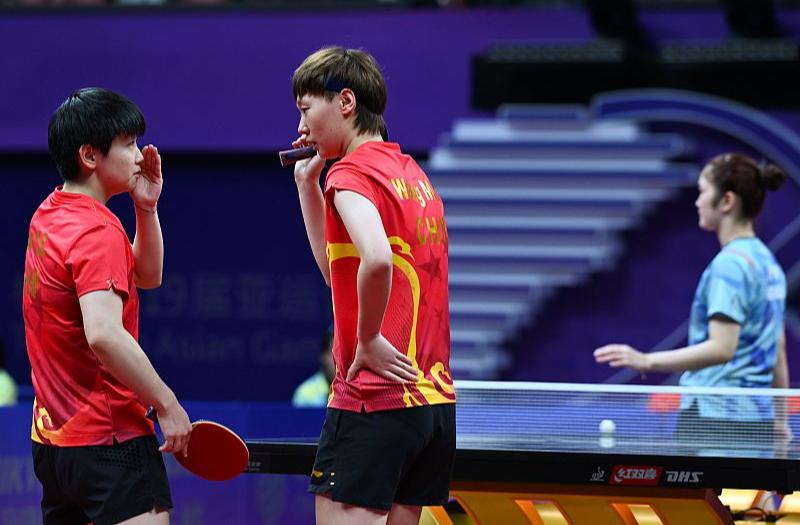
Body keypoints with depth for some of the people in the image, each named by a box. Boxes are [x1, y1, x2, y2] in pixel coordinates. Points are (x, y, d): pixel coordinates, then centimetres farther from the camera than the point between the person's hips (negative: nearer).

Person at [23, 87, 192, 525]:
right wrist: (167, 405, -22)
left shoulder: (50, 214, 13)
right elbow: (104, 335, -29)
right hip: (108, 438, -10)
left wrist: (146, 207, 11)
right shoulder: (98, 231, -16)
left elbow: (147, 275, 25)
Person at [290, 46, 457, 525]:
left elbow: (377, 260, -29)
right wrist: (308, 184, 21)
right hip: (437, 397, 9)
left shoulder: (352, 171, -10)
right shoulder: (412, 172, 16)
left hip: (373, 399, -9)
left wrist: (368, 341, -15)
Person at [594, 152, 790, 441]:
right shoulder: (767, 261, 16)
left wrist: (646, 361, -27)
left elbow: (721, 348, -23)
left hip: (714, 415, -9)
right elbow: (778, 354, 21)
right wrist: (779, 421, 26)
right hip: (756, 418, 9)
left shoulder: (730, 264, -13)